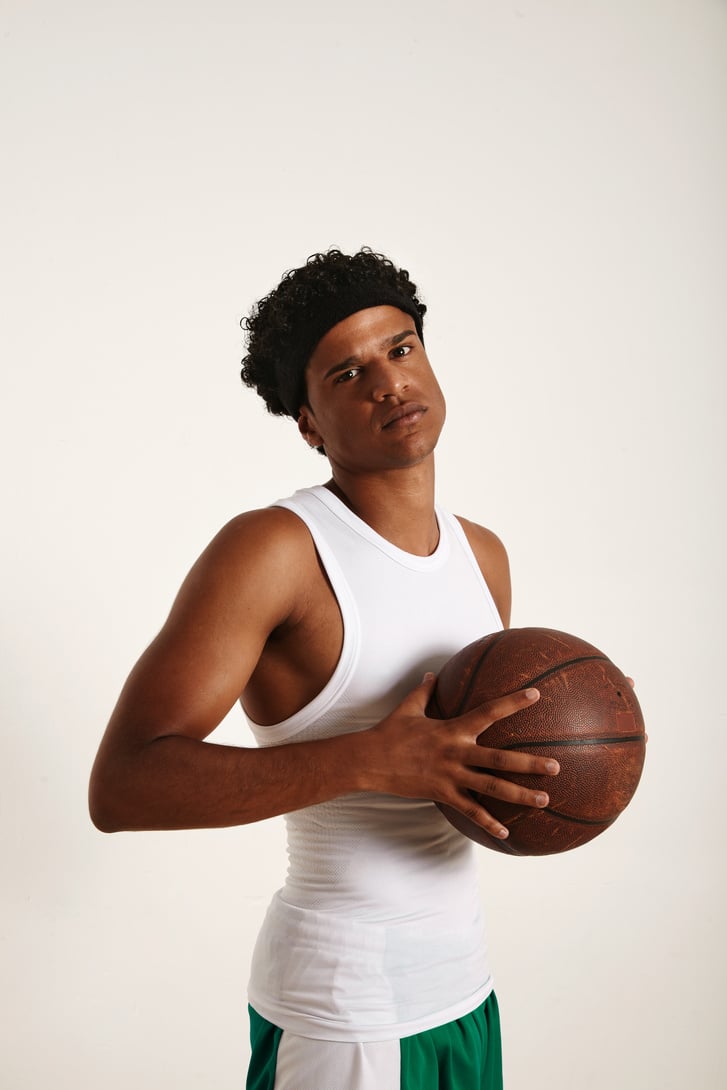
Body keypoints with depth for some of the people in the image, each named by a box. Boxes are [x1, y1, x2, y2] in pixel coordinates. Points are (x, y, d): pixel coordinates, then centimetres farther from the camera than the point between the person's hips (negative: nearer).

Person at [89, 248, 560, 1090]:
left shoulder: (484, 555, 4)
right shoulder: (274, 548, -18)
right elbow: (119, 787, -24)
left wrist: (530, 763, -4)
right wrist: (370, 760, -32)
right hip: (342, 1005, -6)